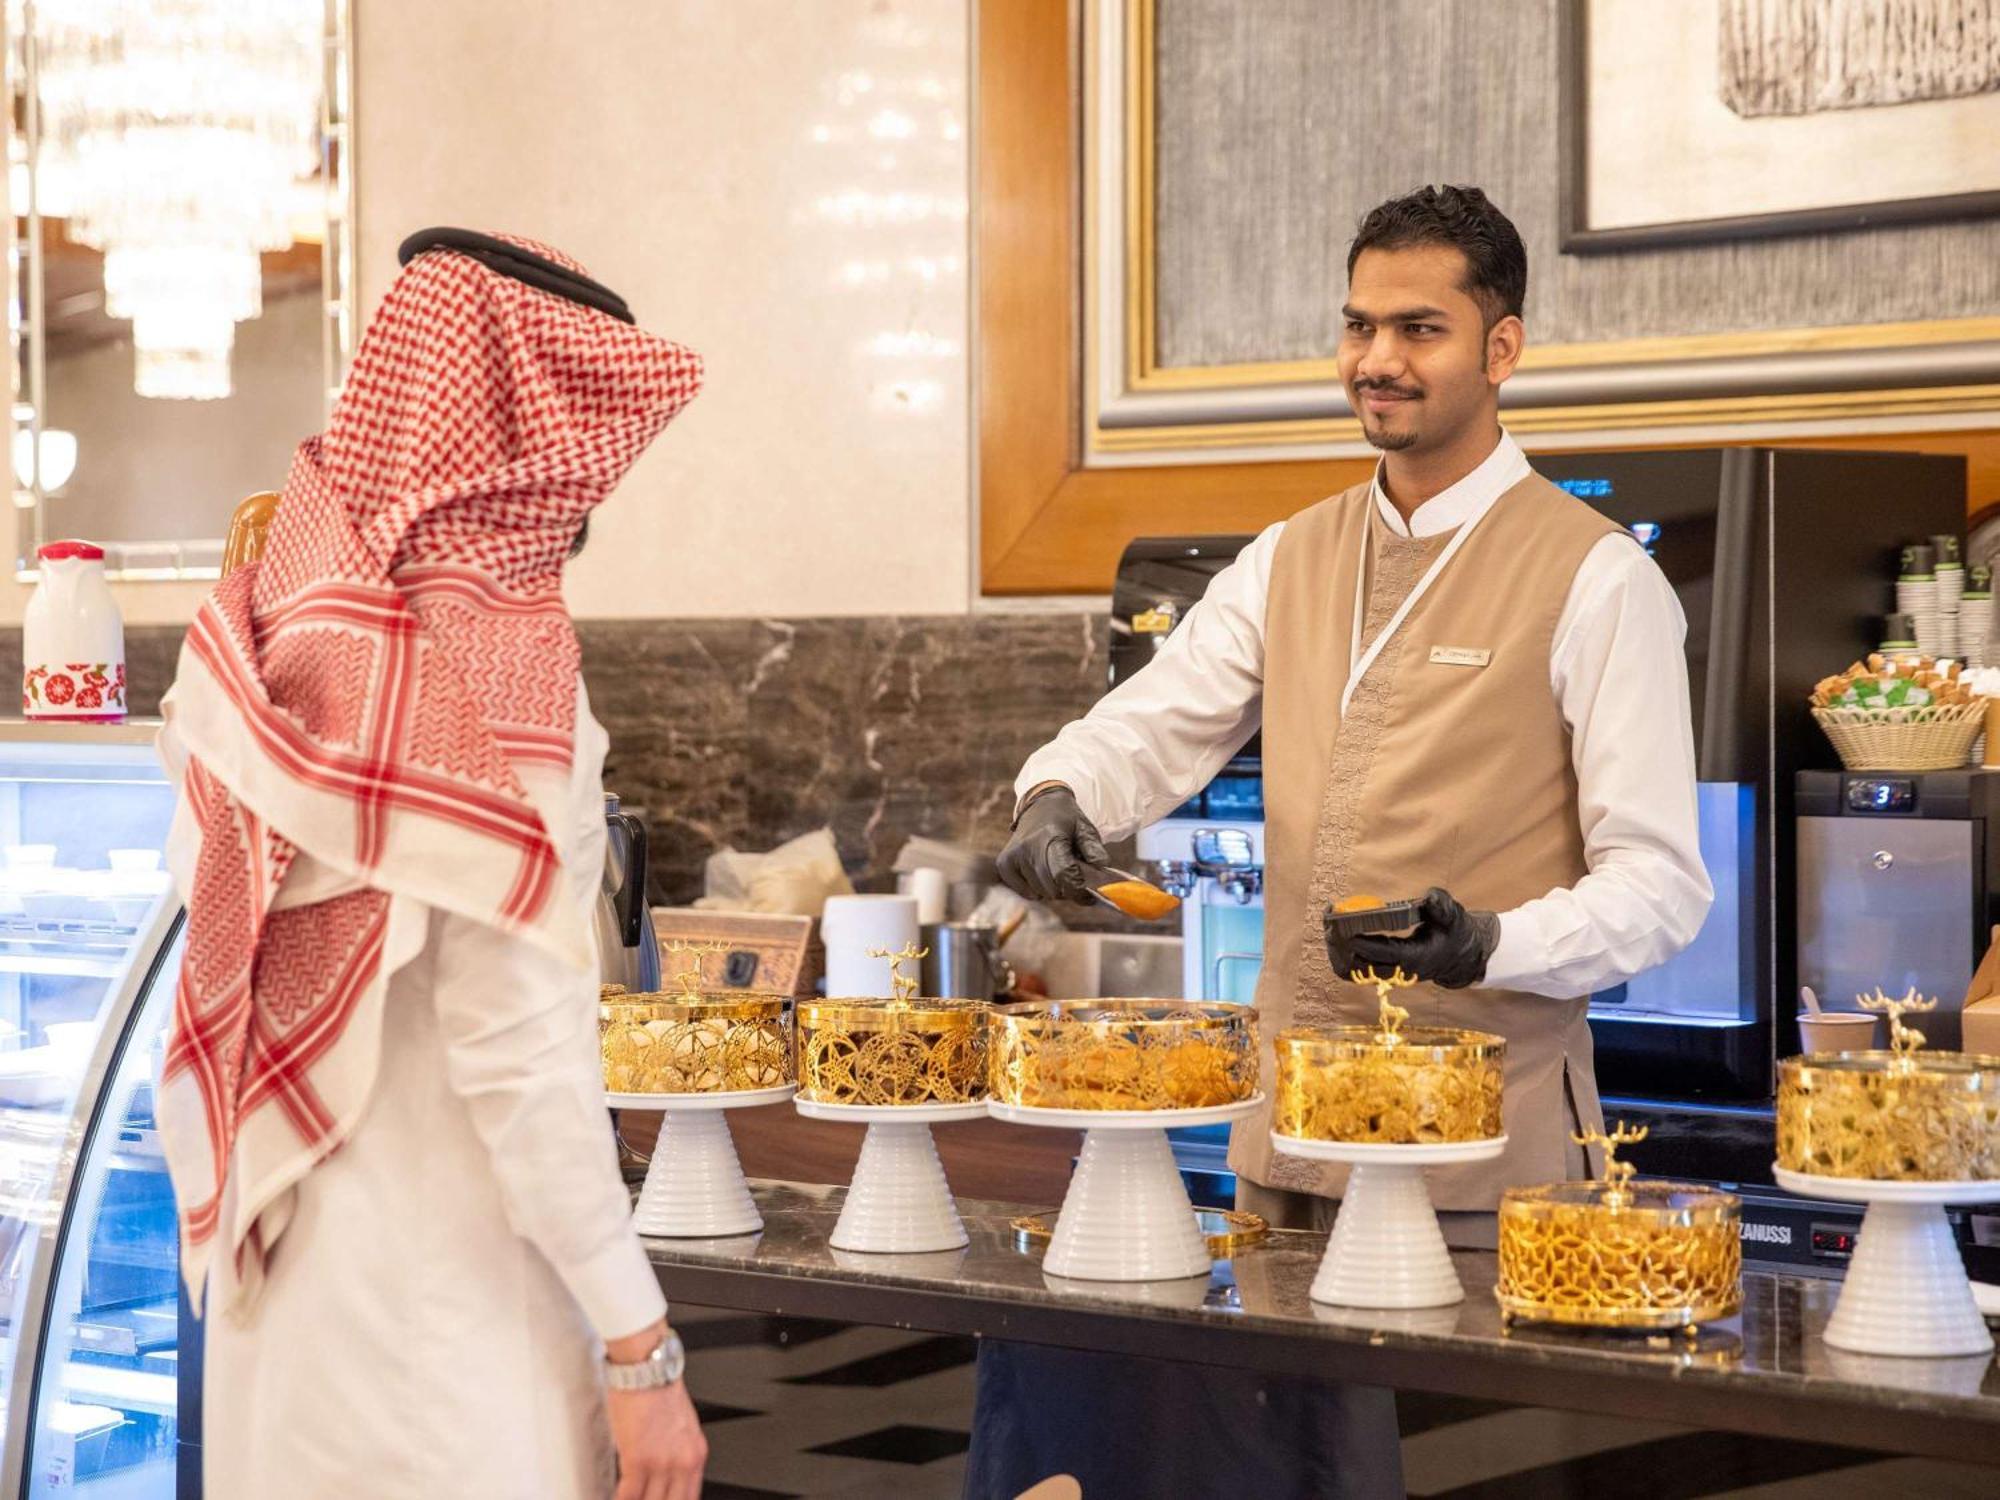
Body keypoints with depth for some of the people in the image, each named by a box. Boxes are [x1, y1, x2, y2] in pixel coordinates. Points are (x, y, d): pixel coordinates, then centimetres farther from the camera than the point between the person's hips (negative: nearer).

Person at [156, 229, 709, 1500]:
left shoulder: (265, 633, 3)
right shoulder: (491, 668, -19)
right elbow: (517, 1049, -20)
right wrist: (643, 1348, -16)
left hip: (282, 1269, 8)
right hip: (444, 1296, -8)